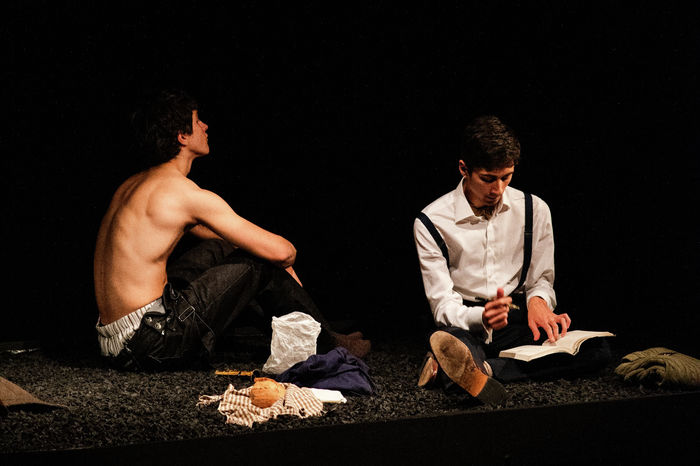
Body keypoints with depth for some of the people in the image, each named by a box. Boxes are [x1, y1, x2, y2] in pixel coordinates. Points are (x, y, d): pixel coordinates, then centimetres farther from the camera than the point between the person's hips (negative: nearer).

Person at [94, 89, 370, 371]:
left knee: (219, 247, 23)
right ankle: (328, 343, 21)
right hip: (152, 343, -9)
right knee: (258, 264, 0)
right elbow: (280, 251, -11)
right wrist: (287, 255, 15)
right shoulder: (187, 193, -13)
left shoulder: (133, 186, 17)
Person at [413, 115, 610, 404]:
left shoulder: (534, 210, 3)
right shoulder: (432, 222, -6)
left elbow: (542, 279, 11)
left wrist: (538, 300, -15)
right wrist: (481, 318, -32)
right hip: (464, 323, -4)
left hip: (517, 317, 5)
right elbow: (442, 304, -9)